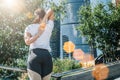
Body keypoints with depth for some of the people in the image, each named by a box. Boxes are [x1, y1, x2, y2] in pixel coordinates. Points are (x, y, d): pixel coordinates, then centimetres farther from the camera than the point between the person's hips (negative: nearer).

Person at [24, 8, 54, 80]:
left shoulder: (29, 28, 10)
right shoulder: (49, 26, 15)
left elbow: (27, 42, -7)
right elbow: (51, 11, 27)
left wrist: (38, 34, -8)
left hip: (34, 55, -2)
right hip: (47, 56, 2)